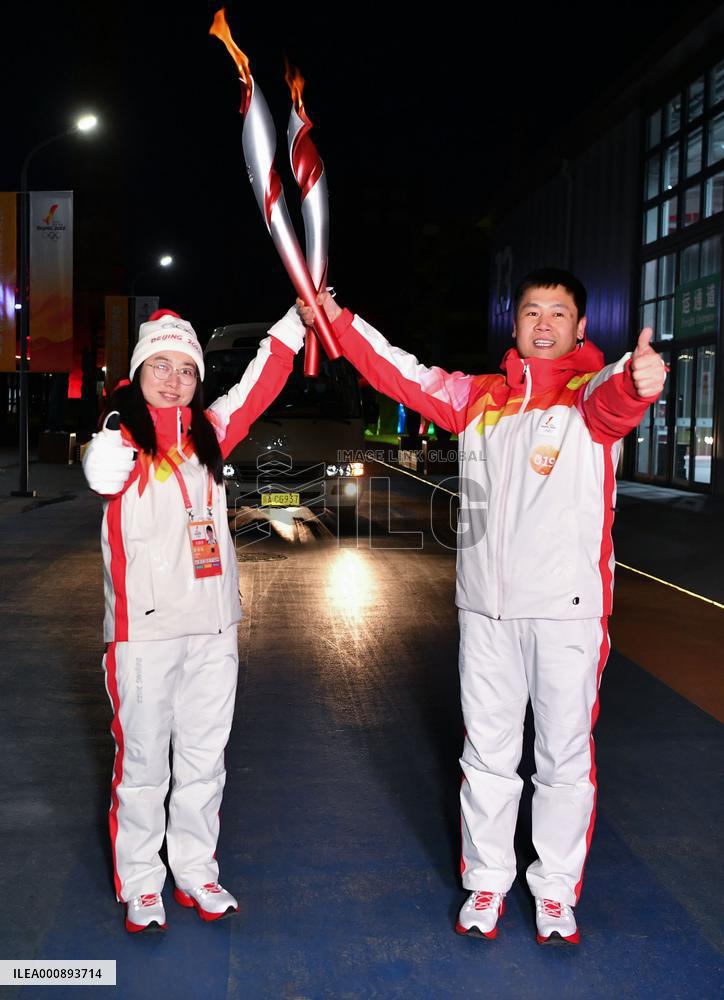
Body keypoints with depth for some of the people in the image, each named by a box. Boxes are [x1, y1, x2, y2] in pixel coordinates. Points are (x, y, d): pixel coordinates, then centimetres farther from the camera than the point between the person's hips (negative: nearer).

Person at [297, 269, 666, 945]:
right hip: (485, 606, 3)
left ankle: (556, 888, 27)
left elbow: (617, 399, -25)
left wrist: (641, 381, -50)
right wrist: (336, 319, -3)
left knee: (566, 755, 8)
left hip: (568, 608, -3)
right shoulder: (478, 397, 10)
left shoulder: (593, 390, -3)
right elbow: (402, 374, 8)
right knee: (487, 751, 14)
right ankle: (487, 880, 31)